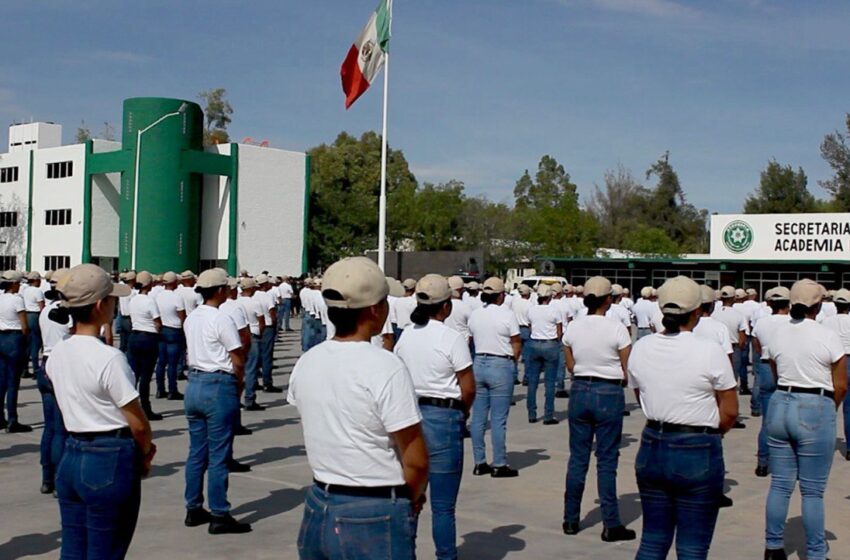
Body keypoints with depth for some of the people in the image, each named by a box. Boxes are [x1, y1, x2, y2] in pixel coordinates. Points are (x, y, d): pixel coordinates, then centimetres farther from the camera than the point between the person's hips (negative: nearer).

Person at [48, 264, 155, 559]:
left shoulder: (56, 354, 4)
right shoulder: (109, 358, -19)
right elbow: (138, 424, -15)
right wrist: (146, 452, 7)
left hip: (71, 458, 7)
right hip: (111, 462, -7)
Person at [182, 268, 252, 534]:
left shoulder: (191, 318, 10)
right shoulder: (221, 319, -14)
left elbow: (190, 355, 13)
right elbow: (238, 361, -15)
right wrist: (239, 387, 2)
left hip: (194, 383, 8)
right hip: (219, 387, -8)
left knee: (196, 452, 13)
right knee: (218, 455, -2)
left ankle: (194, 510, 21)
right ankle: (219, 515, 3)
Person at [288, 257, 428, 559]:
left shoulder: (305, 363, 1)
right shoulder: (385, 367, -19)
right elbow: (416, 461, -17)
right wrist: (413, 498, 0)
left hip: (318, 508, 6)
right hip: (374, 518, -6)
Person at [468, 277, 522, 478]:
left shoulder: (474, 315, 5)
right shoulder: (507, 315, -10)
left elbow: (473, 340, 9)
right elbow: (517, 346, -6)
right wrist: (513, 361, 10)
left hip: (479, 364, 5)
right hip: (501, 365, -5)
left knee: (478, 417, 9)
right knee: (498, 419, -1)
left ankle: (479, 463, 16)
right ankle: (499, 465, 5)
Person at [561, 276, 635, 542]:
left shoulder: (572, 327, 0)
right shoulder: (616, 328, -12)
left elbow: (571, 366, 9)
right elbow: (628, 371, -7)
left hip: (580, 390, 4)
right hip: (609, 393, -4)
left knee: (577, 456, 12)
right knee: (607, 460, 3)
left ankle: (571, 519, 20)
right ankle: (611, 525, 7)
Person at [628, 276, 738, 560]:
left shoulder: (641, 348, 0)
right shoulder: (709, 351, -13)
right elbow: (730, 412, -7)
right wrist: (706, 433, 8)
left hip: (651, 449, 5)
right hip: (698, 454, -5)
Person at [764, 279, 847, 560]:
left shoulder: (778, 334, 4)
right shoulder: (828, 337, -10)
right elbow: (841, 386, -5)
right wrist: (828, 410, 11)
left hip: (780, 405, 5)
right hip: (816, 410, -5)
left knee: (780, 484, 13)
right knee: (813, 491, 3)